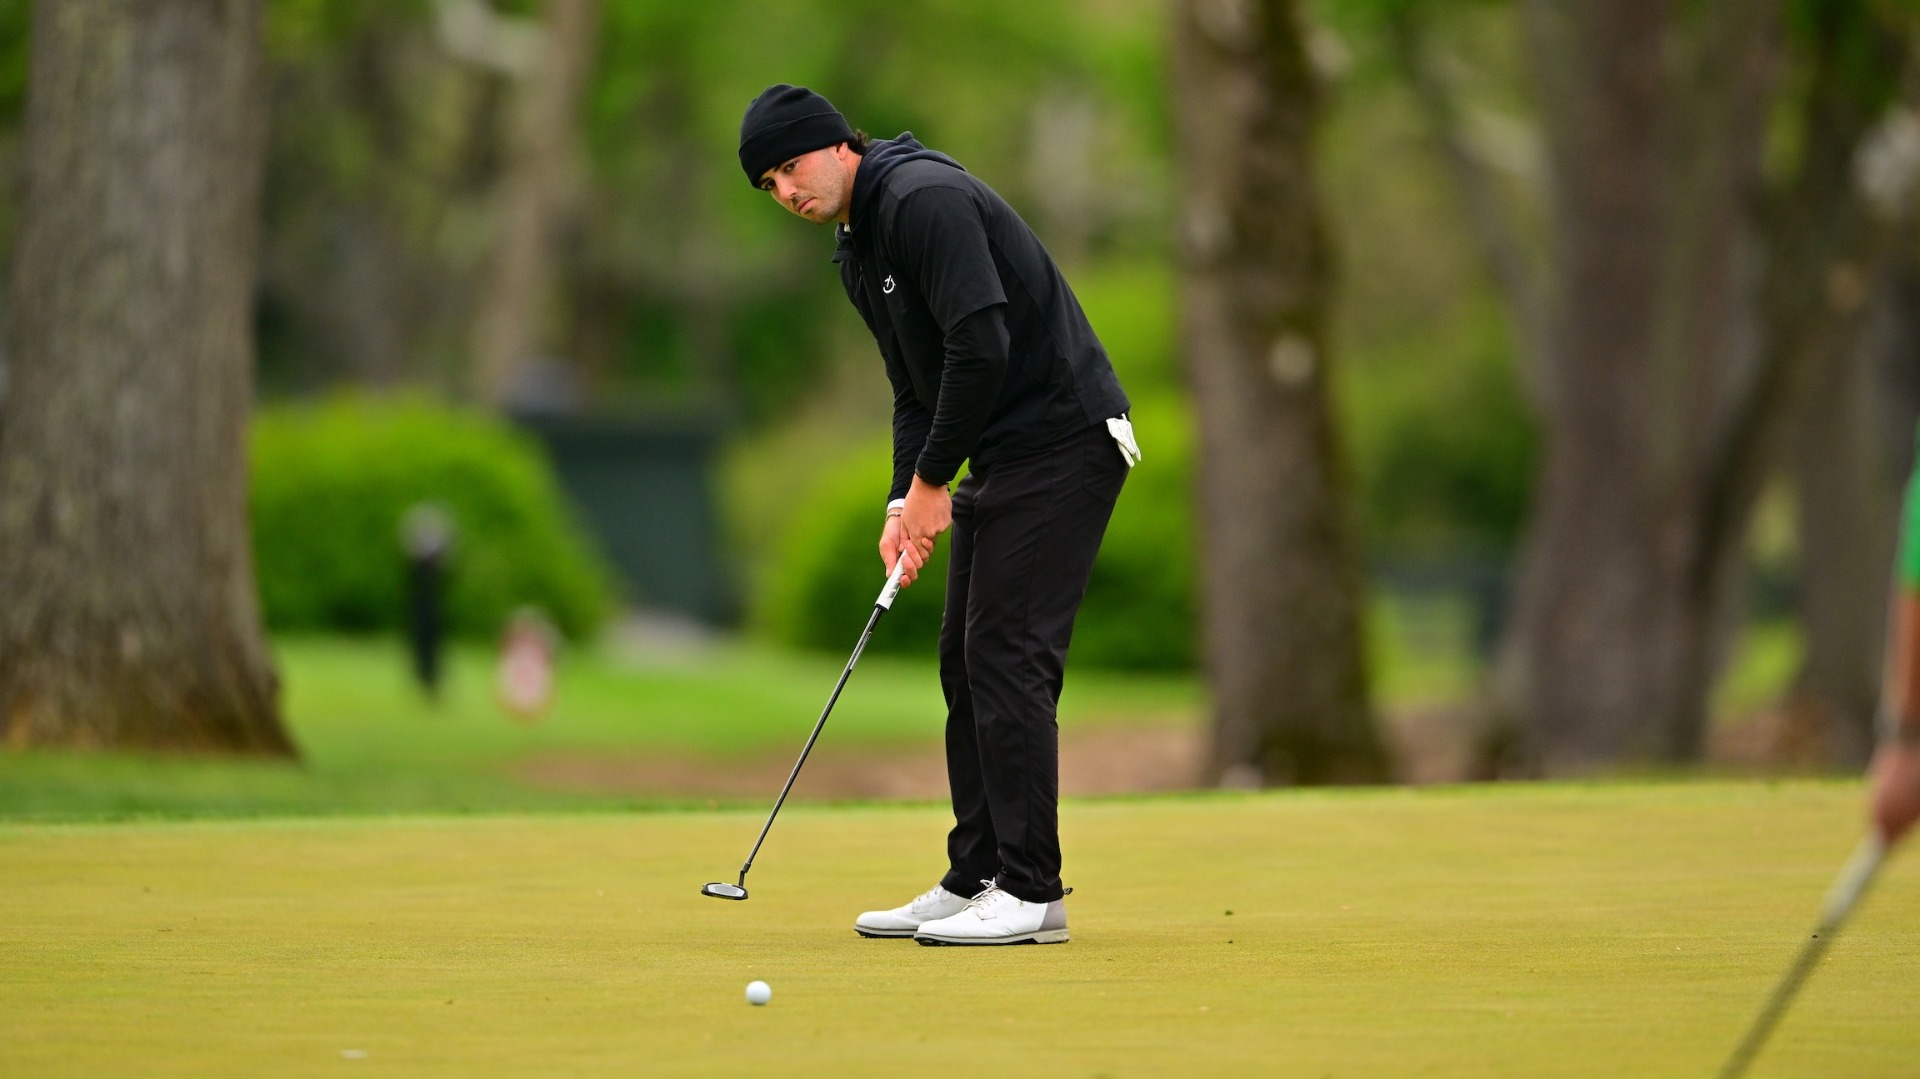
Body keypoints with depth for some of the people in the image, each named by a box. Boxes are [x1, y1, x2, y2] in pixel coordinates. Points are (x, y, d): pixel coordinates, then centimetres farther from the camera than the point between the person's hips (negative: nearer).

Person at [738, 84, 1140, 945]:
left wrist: (931, 480, -17)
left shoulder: (925, 200, -18)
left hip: (1063, 438, -10)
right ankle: (975, 880, 16)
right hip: (1001, 454, 10)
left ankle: (1031, 891, -10)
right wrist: (907, 501, 2)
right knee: (966, 658, 10)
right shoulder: (856, 248, 14)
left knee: (1007, 654, -12)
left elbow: (981, 347, -26)